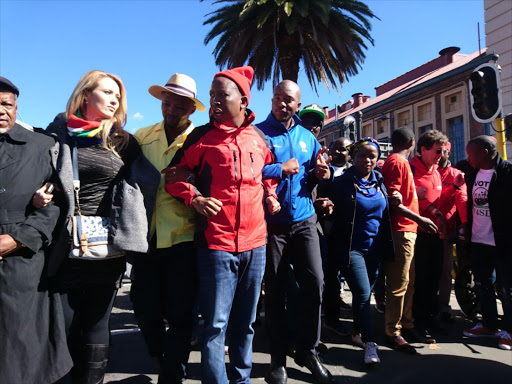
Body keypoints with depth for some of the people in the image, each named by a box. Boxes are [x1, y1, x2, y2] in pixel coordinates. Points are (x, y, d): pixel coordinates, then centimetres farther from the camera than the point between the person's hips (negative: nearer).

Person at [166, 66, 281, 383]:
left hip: (255, 242, 4)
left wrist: (270, 194, 9)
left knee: (245, 322, 16)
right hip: (216, 243, -4)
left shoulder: (259, 137, 9)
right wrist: (195, 198, -13)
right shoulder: (202, 136, -2)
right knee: (216, 324, -1)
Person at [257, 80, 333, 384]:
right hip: (272, 222, -3)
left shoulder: (307, 136, 12)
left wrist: (321, 174, -3)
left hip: (304, 220, 4)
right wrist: (281, 169, -12)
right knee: (275, 290, 6)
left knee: (315, 282, -1)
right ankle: (279, 357, 22)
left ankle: (308, 350, 20)